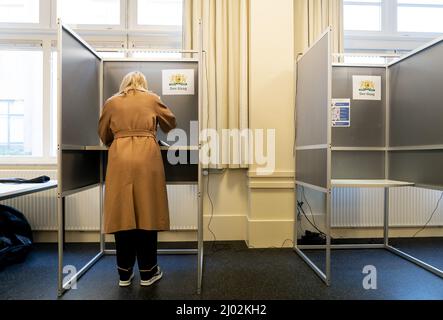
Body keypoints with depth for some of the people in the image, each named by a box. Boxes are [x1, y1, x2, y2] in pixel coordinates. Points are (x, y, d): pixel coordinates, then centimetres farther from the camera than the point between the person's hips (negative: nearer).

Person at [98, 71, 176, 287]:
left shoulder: (111, 102, 17)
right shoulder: (152, 99, 14)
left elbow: (104, 135, 22)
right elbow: (171, 123, 26)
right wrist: (157, 132, 47)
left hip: (120, 160, 2)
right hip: (147, 159, -1)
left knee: (122, 214, 6)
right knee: (146, 213, 3)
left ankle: (124, 273, 17)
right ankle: (147, 272, 14)